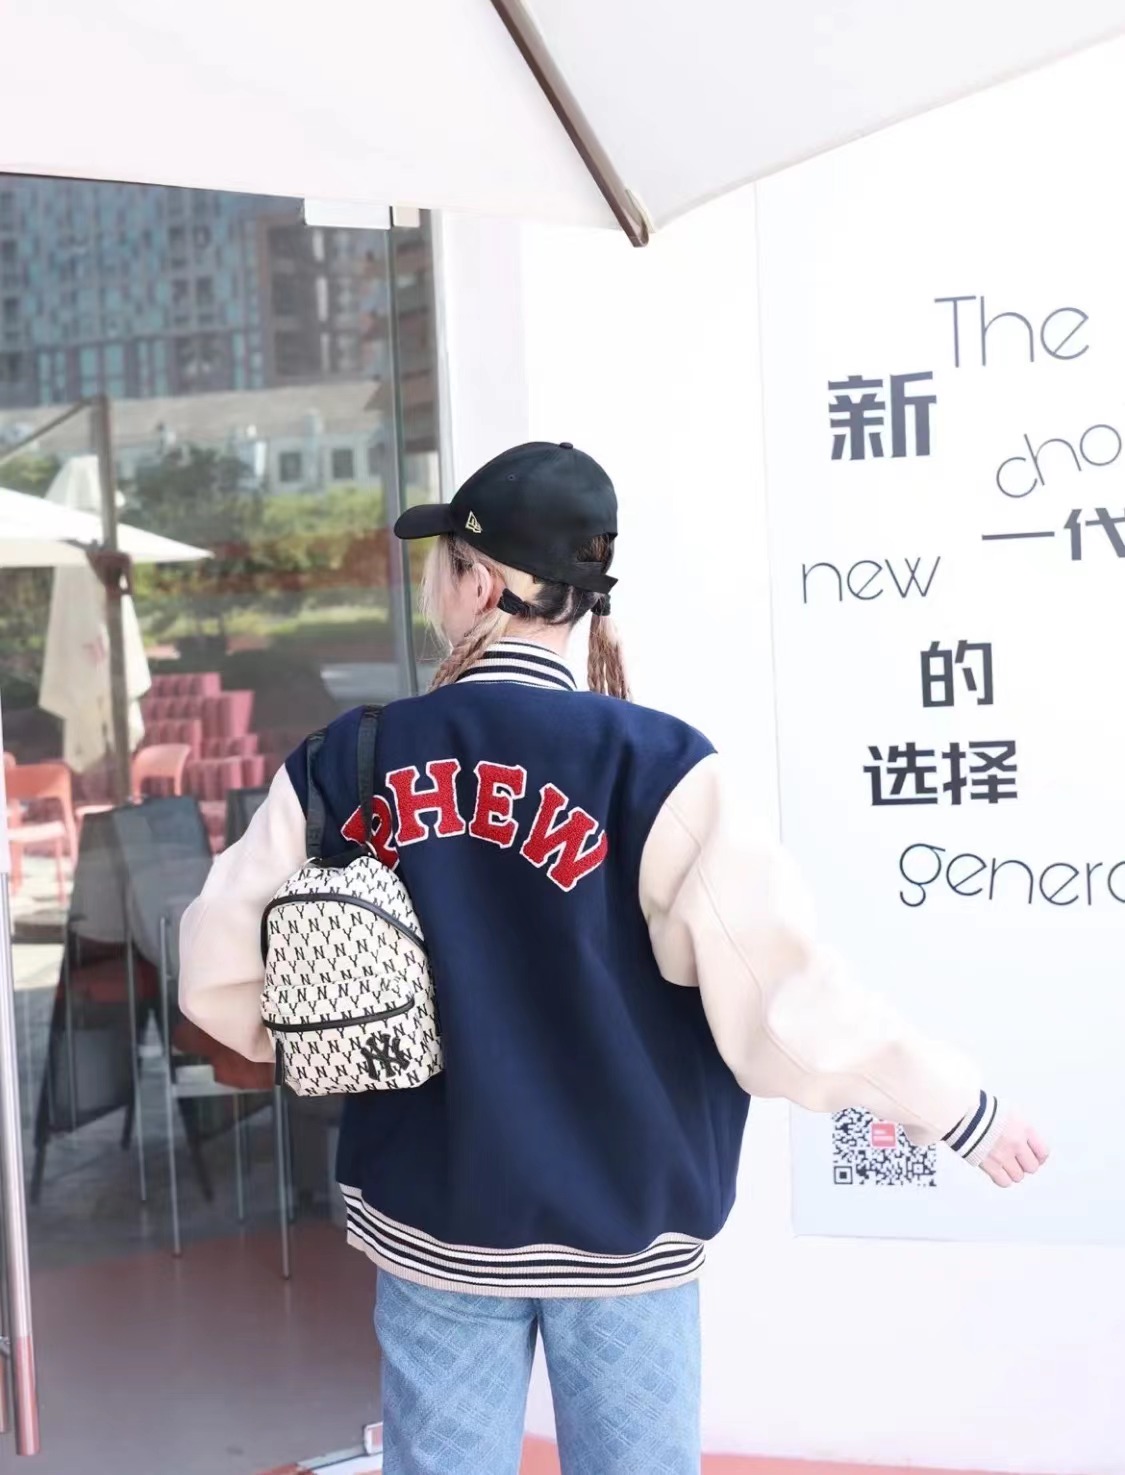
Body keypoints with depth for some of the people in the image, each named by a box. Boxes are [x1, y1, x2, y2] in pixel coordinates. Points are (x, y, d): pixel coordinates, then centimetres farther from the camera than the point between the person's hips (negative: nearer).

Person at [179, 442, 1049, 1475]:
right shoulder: (655, 768, -15)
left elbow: (222, 974, 1)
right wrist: (965, 1111, -6)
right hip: (620, 1226, -2)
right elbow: (788, 997, -18)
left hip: (428, 1221, 2)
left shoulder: (343, 765, -6)